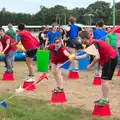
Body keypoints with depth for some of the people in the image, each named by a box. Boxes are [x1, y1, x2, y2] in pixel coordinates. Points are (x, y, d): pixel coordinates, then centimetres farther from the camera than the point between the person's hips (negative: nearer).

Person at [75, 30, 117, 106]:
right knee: (106, 80, 14)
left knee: (104, 79, -11)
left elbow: (97, 57, -30)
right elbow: (87, 55, 28)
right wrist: (77, 57, 30)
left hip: (111, 58, -10)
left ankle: (105, 100, -10)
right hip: (111, 58, 10)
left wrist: (91, 65, -17)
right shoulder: (91, 44, 12)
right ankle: (105, 99, 21)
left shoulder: (93, 44, -19)